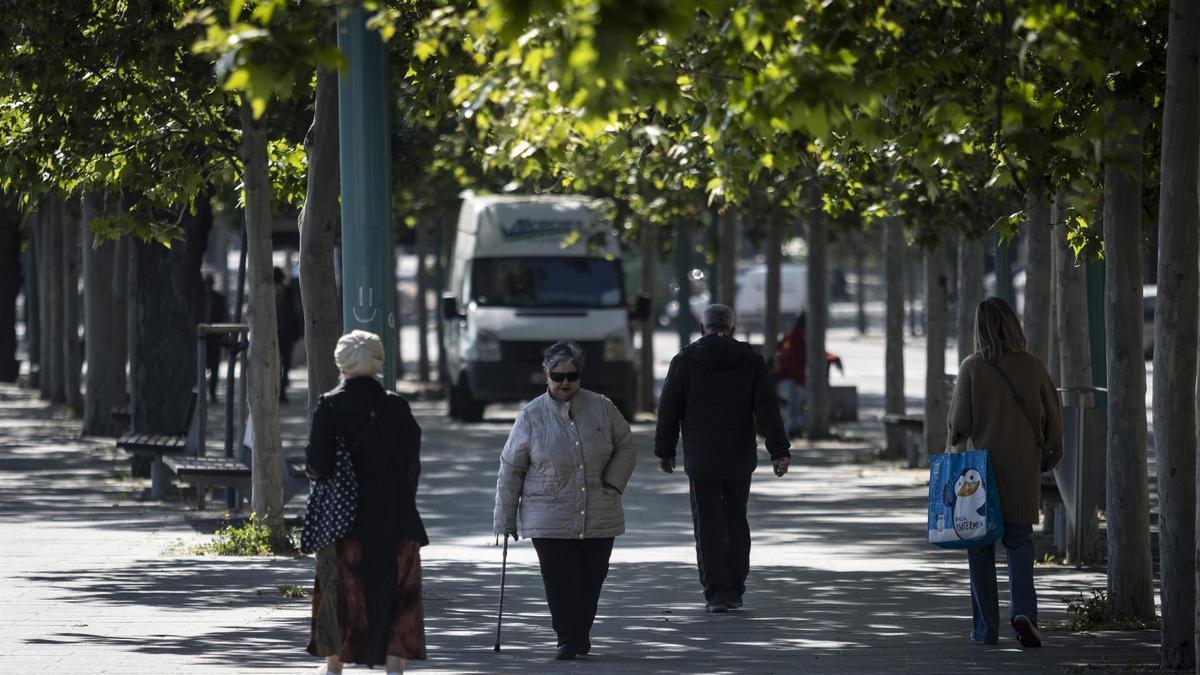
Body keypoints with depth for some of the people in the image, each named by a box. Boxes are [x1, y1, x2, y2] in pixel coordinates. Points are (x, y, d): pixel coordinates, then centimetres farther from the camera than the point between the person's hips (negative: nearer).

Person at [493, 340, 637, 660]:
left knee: (591, 578, 6)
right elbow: (510, 469, 3)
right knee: (559, 581, -8)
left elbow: (626, 446, 15)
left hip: (599, 518, 2)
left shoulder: (602, 408, 3)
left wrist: (613, 485, 1)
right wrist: (505, 520, 2)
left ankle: (581, 634, 23)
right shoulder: (531, 416, -1)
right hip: (549, 520, -2)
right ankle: (568, 638, 2)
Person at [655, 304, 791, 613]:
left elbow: (669, 410, 0)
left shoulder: (684, 361, -2)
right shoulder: (750, 361, 0)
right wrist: (779, 452, -8)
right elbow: (767, 409, -6)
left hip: (700, 459, -2)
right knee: (736, 523, 15)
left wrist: (665, 450, 11)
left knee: (708, 527, 1)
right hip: (740, 459, 2)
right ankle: (735, 590, 16)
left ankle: (716, 592, -6)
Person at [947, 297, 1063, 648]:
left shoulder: (973, 367, -10)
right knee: (1019, 540, 9)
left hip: (982, 464, -1)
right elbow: (1053, 416, 2)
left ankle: (986, 627, 9)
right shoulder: (1032, 366, -4)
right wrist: (1053, 449, 20)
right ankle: (1023, 609, -14)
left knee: (981, 545, 8)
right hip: (1023, 469, 1)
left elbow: (959, 423, -9)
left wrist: (957, 441, 14)